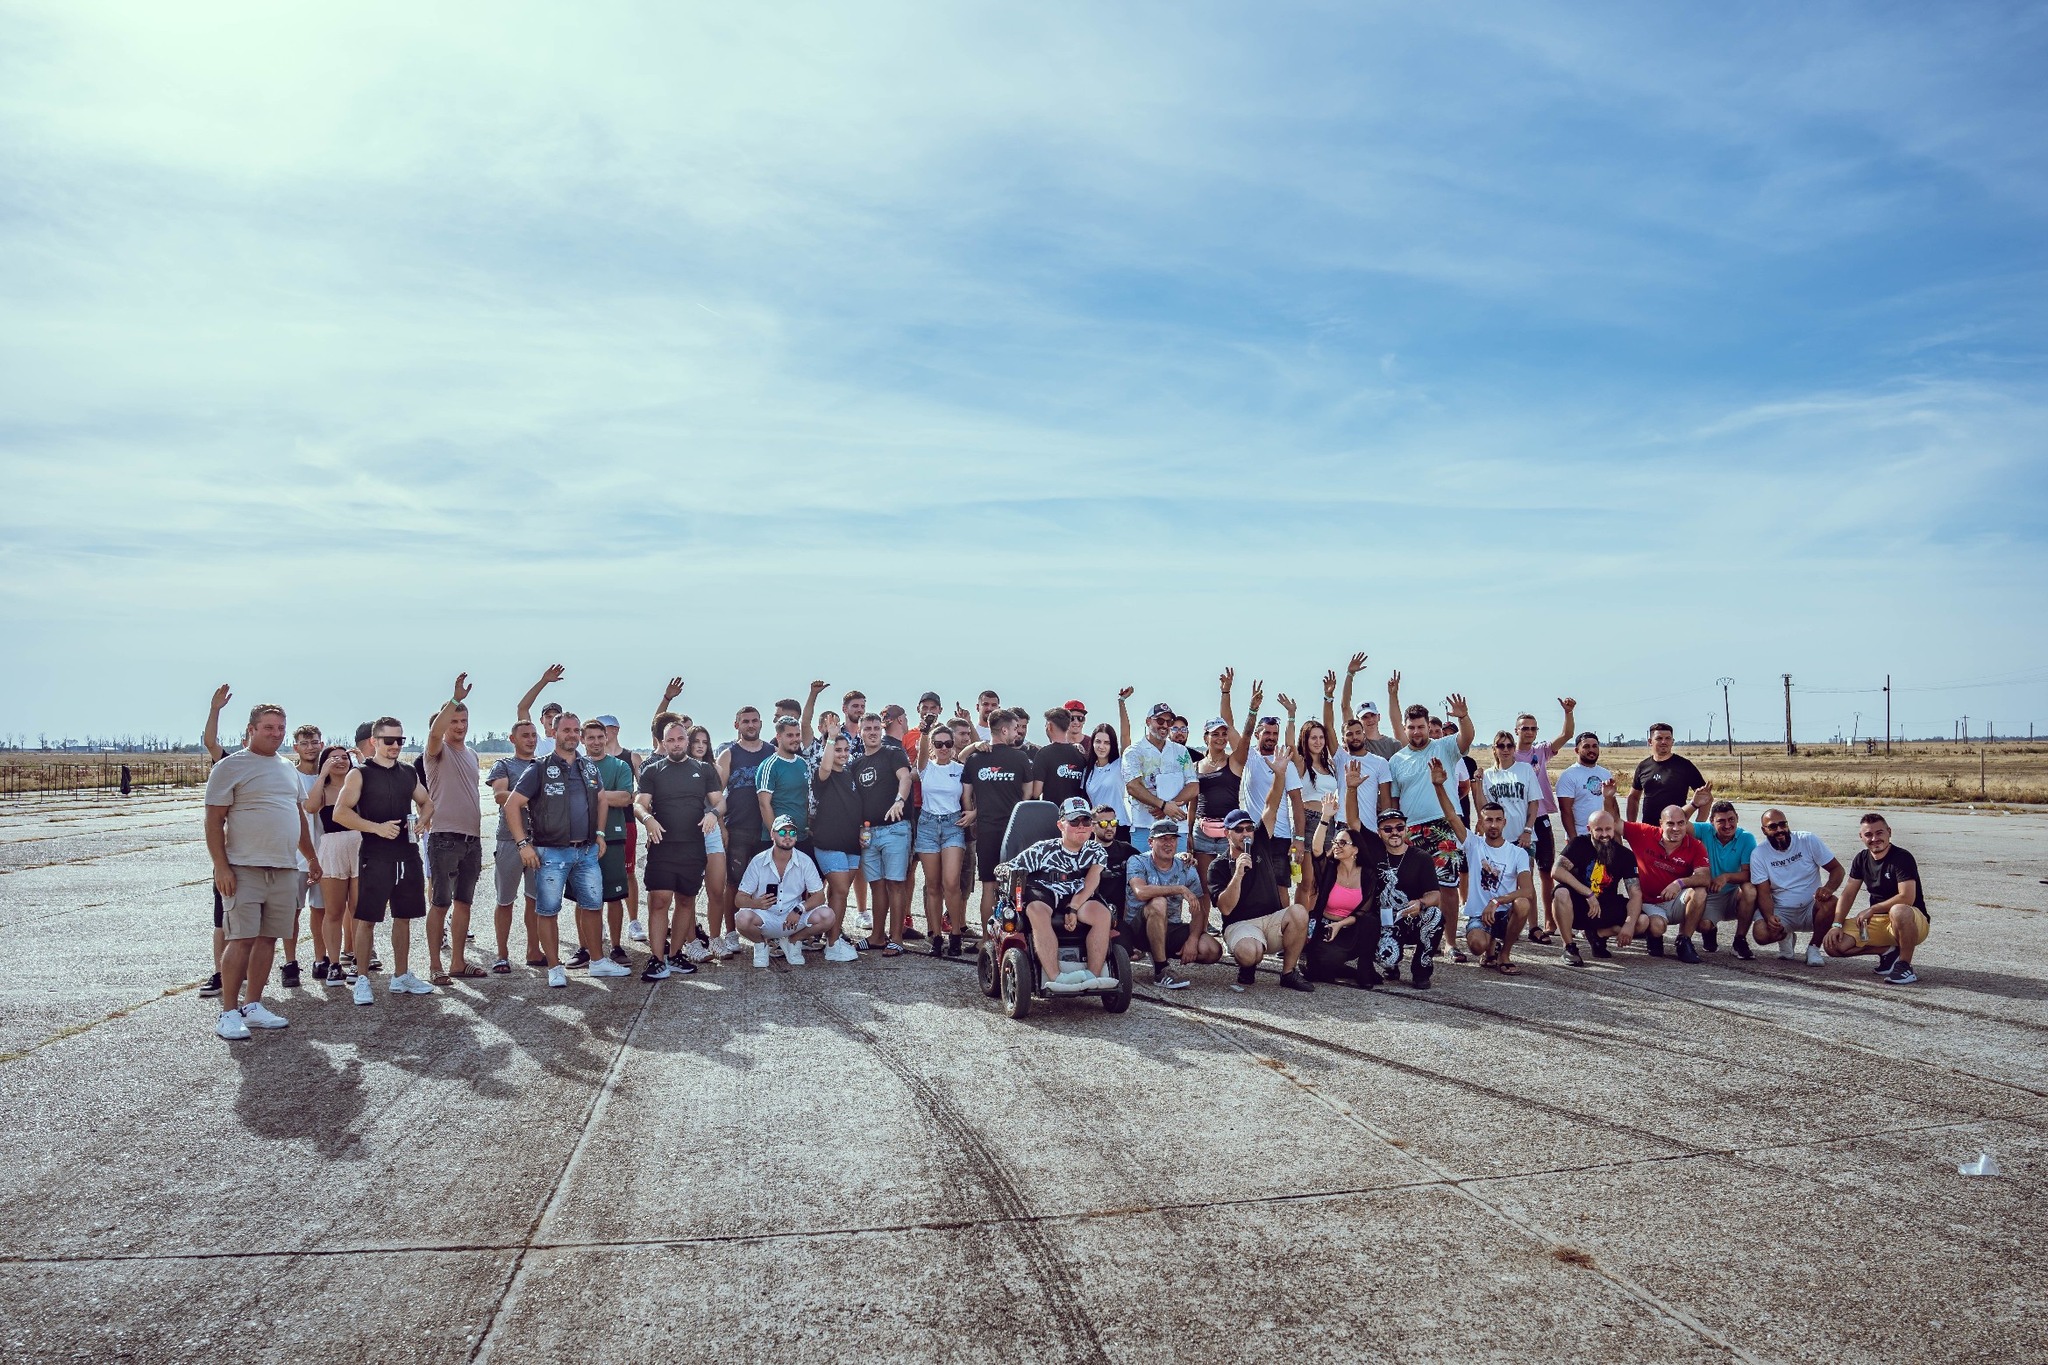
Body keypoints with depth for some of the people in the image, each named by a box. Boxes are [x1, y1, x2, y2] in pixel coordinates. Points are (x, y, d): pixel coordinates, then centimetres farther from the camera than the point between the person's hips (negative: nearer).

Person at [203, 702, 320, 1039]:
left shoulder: (287, 767, 17)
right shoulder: (231, 766, -4)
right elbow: (214, 821, -8)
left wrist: (311, 857, 26)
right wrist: (221, 867, -15)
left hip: (285, 869, 6)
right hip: (244, 868, -6)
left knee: (268, 938, 8)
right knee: (242, 939, -8)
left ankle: (252, 1006, 16)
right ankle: (228, 1013, 1)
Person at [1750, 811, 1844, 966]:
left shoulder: (1808, 841, -6)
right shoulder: (1759, 854, -6)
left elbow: (1837, 869, -3)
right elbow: (1763, 892, -9)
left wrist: (1829, 888, -26)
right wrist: (1769, 917, -29)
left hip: (1811, 908, 0)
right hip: (1782, 912, 0)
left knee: (1830, 902, -33)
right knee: (1762, 934, -29)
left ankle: (1814, 947, -6)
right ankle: (1785, 937, 11)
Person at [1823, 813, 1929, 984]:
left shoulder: (1902, 858, -16)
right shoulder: (1862, 859, 6)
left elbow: (1907, 898, -26)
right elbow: (1848, 894, 7)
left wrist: (1872, 909, -18)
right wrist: (1837, 924, -5)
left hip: (1915, 922, -6)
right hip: (1878, 922, 6)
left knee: (1898, 911, -44)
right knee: (1833, 944, -13)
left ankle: (1905, 965, -21)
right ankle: (1888, 951, 5)